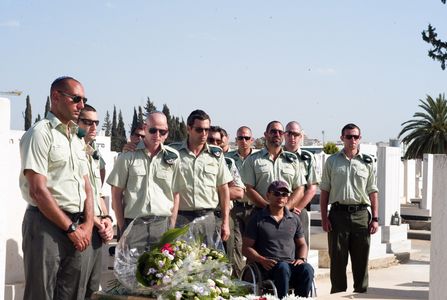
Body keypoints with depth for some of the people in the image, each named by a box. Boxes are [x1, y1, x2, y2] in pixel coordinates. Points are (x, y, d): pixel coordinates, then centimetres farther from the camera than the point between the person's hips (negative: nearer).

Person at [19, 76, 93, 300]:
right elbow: (38, 191, -15)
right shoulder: (41, 133, -8)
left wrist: (88, 224, 0)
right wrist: (71, 228, -12)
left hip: (79, 229, 7)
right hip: (47, 225, -7)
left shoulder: (77, 139, 17)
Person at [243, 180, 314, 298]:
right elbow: (246, 247, 5)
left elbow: (302, 244, 26)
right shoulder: (257, 219, 9)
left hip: (292, 264, 3)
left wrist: (302, 259, 3)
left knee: (307, 269, -30)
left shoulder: (294, 219, 20)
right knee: (283, 268, -38)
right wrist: (262, 260, -12)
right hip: (268, 265, -3)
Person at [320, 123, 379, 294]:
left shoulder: (367, 162, 9)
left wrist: (375, 218, 2)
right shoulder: (332, 161, 7)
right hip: (338, 213, -1)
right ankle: (338, 293, 11)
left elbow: (372, 192, 9)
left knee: (361, 260, 5)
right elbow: (325, 191, 7)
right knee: (337, 259, 3)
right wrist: (324, 217, -1)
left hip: (361, 214, 1)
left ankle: (361, 292, 15)